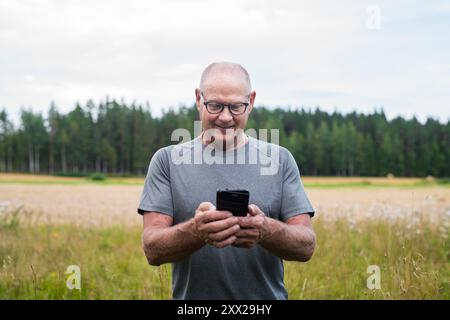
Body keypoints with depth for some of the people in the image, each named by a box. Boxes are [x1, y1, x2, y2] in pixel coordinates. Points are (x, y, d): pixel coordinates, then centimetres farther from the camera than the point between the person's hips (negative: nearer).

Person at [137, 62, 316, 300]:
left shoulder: (279, 159, 0)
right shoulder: (167, 160, -2)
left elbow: (306, 246, -5)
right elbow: (153, 250, -9)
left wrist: (267, 230, -24)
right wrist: (196, 231, -28)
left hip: (266, 294, 1)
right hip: (192, 296, 0)